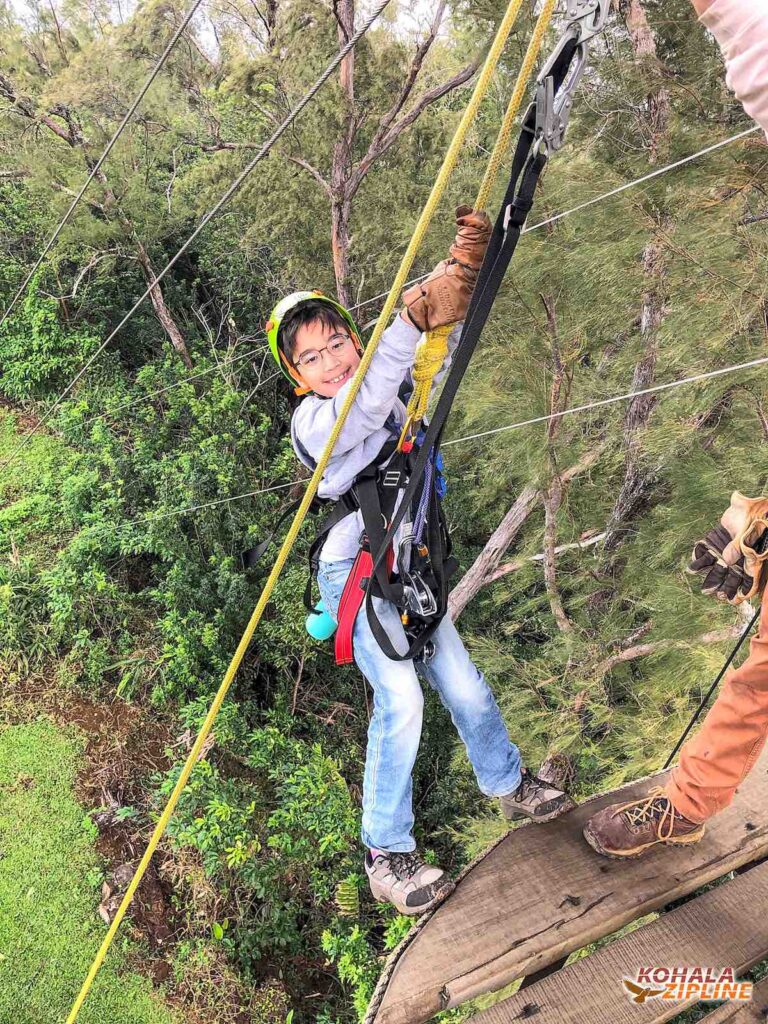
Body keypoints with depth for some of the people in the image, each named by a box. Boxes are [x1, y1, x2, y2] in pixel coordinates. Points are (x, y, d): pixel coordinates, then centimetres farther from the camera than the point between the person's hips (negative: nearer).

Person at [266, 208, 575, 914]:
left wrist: (465, 269, -24)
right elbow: (361, 410, -38)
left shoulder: (390, 391, 2)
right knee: (400, 698, -18)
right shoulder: (312, 423, -17)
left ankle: (510, 786, 35)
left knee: (463, 683, 9)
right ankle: (387, 855, 0)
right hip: (355, 575, -6)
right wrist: (414, 317, -50)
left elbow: (441, 342, -5)